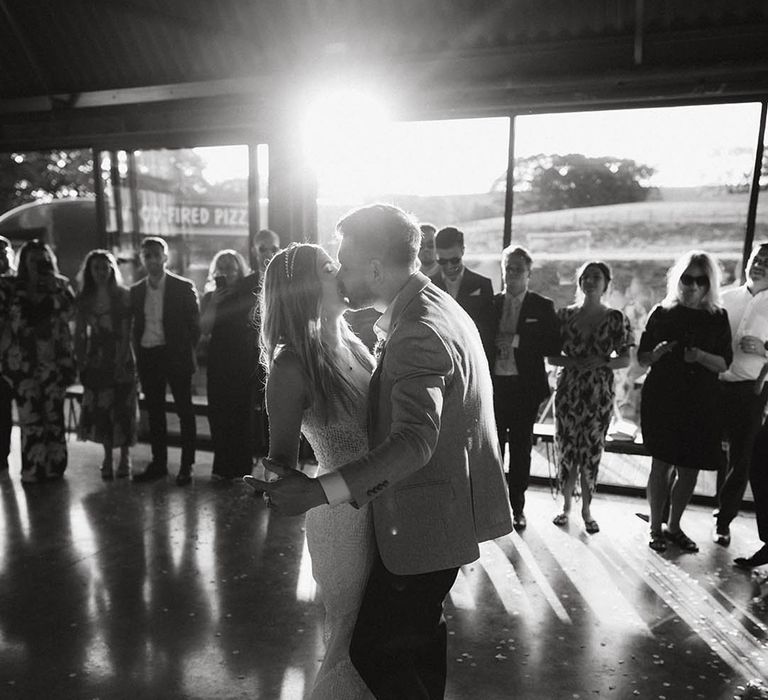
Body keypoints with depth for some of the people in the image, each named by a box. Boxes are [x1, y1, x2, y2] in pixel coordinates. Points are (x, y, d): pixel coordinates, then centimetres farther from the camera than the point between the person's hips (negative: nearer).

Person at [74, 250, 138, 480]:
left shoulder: (123, 295, -1)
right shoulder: (84, 298, 7)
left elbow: (126, 331, -4)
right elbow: (79, 333, 8)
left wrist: (123, 360, -11)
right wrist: (80, 361, 1)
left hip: (121, 359, -3)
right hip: (96, 360, 3)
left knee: (122, 407, -1)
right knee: (100, 409, 4)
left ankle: (125, 457, 13)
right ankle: (108, 457, 17)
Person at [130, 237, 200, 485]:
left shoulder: (183, 287, -3)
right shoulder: (136, 291, 10)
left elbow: (195, 324, 0)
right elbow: (136, 326, 13)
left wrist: (185, 352, -4)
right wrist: (138, 355, 4)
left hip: (175, 356, -4)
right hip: (148, 357, 4)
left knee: (185, 411, 1)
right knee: (154, 412, 10)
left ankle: (186, 466, 9)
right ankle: (159, 463, 21)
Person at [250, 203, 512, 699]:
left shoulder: (419, 332, -25)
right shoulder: (438, 308, 8)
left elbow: (414, 443, -38)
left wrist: (319, 491, -44)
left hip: (425, 522, -10)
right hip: (443, 512, 10)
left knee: (374, 650, 0)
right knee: (421, 634, 26)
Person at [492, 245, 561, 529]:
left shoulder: (542, 307, 3)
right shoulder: (491, 303, 9)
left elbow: (554, 346, -5)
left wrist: (517, 341, -14)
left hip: (525, 388, -1)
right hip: (494, 385, 2)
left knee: (520, 449, 6)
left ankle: (517, 506, 18)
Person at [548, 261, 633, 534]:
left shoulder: (615, 318, 1)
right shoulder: (565, 315, 4)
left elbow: (625, 359, 1)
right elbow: (551, 356, 4)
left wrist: (601, 363, -17)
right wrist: (573, 362, -15)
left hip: (600, 394, -1)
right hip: (568, 391, 1)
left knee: (592, 453, 4)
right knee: (566, 450, 5)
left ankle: (586, 509, 20)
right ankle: (566, 504, 22)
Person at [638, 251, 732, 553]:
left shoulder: (718, 317, 4)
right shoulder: (662, 313, 1)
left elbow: (724, 363, 2)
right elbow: (642, 358, 4)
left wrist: (701, 357, -17)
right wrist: (657, 353, -17)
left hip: (702, 404, 2)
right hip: (662, 400, -2)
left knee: (690, 468, 7)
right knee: (662, 463, -1)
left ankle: (673, 526, 24)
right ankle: (656, 528, 12)